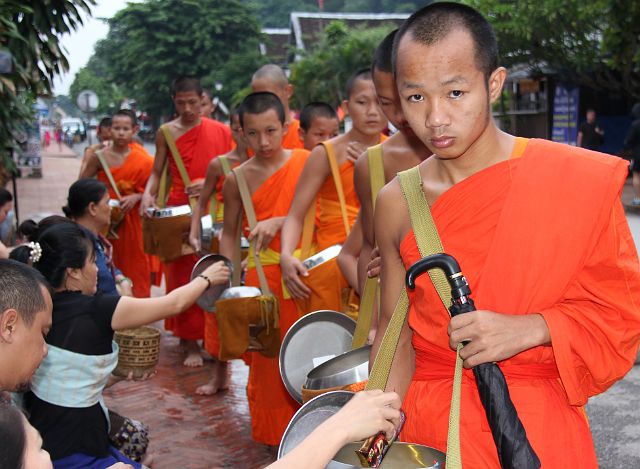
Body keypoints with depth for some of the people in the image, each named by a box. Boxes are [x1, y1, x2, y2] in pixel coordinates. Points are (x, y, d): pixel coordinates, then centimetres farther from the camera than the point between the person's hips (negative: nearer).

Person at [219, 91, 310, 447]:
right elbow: (229, 232, 8)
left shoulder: (305, 162, -3)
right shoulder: (238, 178, -1)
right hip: (263, 273, 0)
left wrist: (277, 223, -21)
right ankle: (275, 431, 24)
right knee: (268, 353, 6)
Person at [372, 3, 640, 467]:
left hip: (539, 427, -2)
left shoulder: (581, 180, -12)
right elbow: (395, 326, 3)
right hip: (426, 421, 2)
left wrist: (529, 329, -21)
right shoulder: (397, 204, -3)